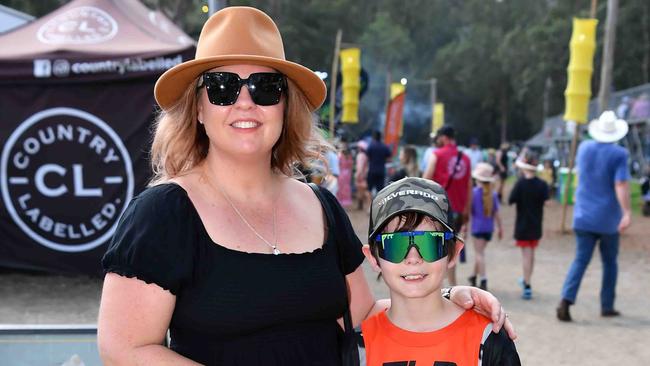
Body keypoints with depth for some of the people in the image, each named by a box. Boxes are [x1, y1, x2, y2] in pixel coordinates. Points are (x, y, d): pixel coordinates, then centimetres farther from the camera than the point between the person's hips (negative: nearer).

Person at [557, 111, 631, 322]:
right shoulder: (618, 154, -11)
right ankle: (607, 306, 19)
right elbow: (621, 185, -20)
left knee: (581, 260, 2)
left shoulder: (584, 148, 3)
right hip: (608, 218, -3)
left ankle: (566, 300, -17)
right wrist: (627, 213, -24)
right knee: (609, 262, 14)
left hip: (584, 215, 3)